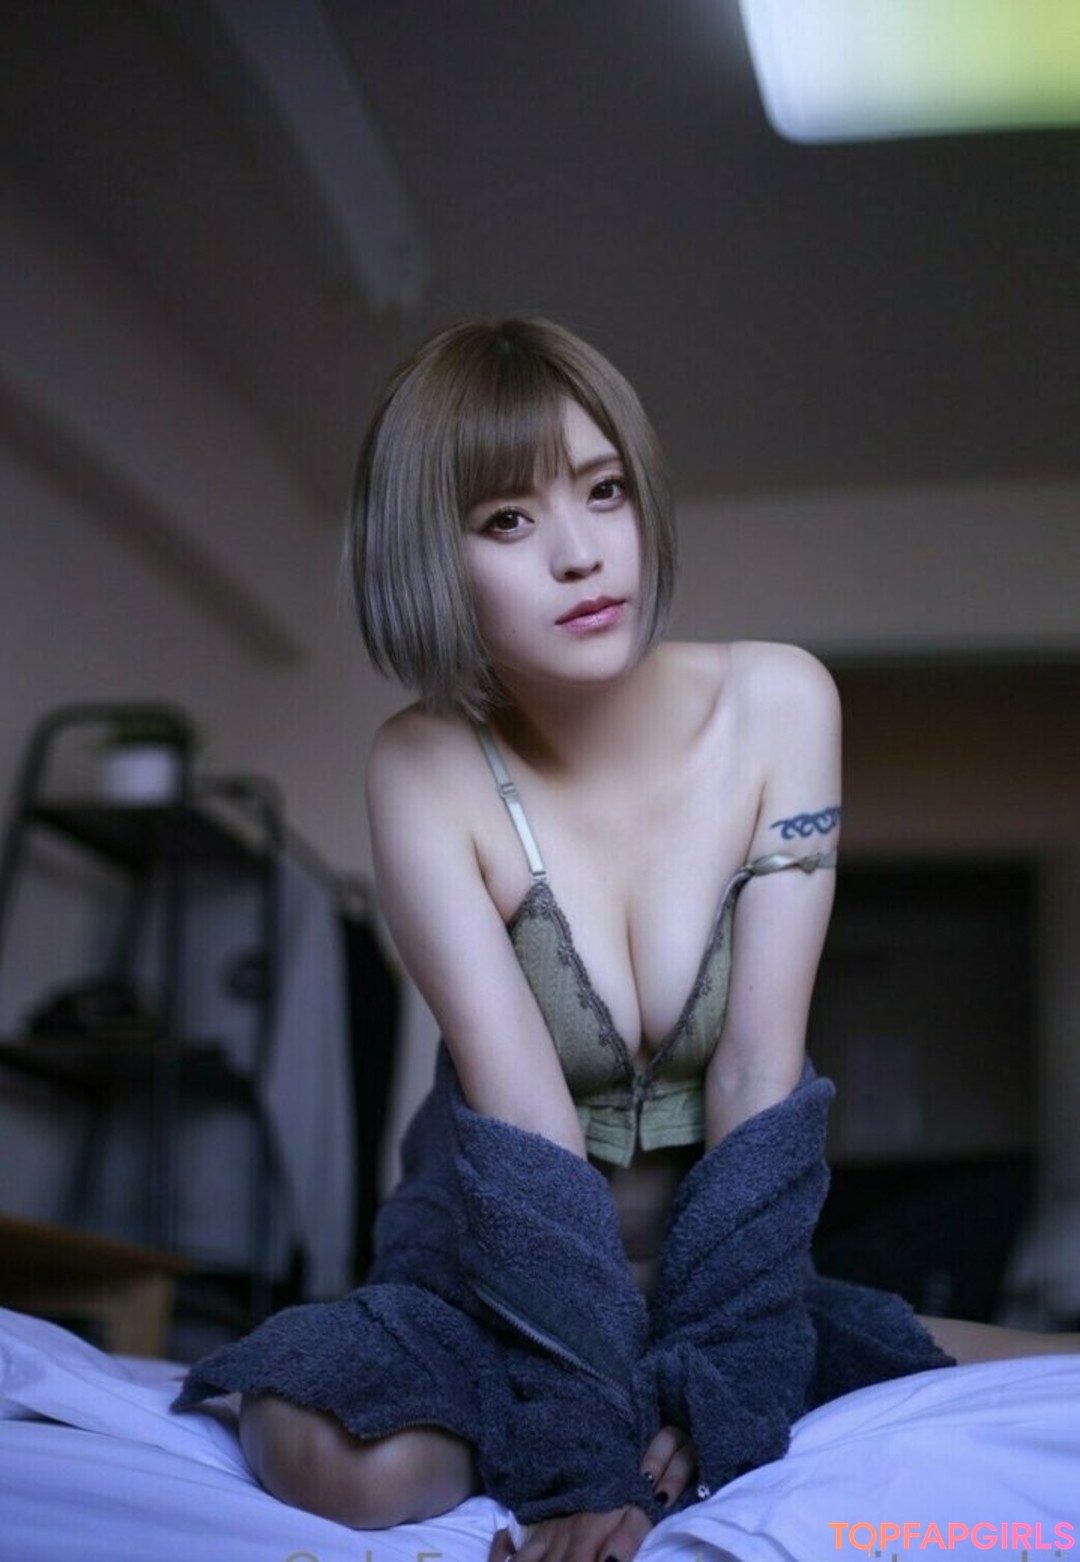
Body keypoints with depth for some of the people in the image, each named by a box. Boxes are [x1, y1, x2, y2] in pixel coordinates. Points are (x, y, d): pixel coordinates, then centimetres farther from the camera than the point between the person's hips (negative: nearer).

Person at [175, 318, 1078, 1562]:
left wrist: (713, 1391, -22)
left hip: (725, 1257, 2)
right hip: (495, 1268, -2)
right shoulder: (426, 772, -16)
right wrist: (591, 1456, -30)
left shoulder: (776, 705, -13)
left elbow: (760, 1072, -16)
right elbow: (522, 1118, -23)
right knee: (331, 1453, -33)